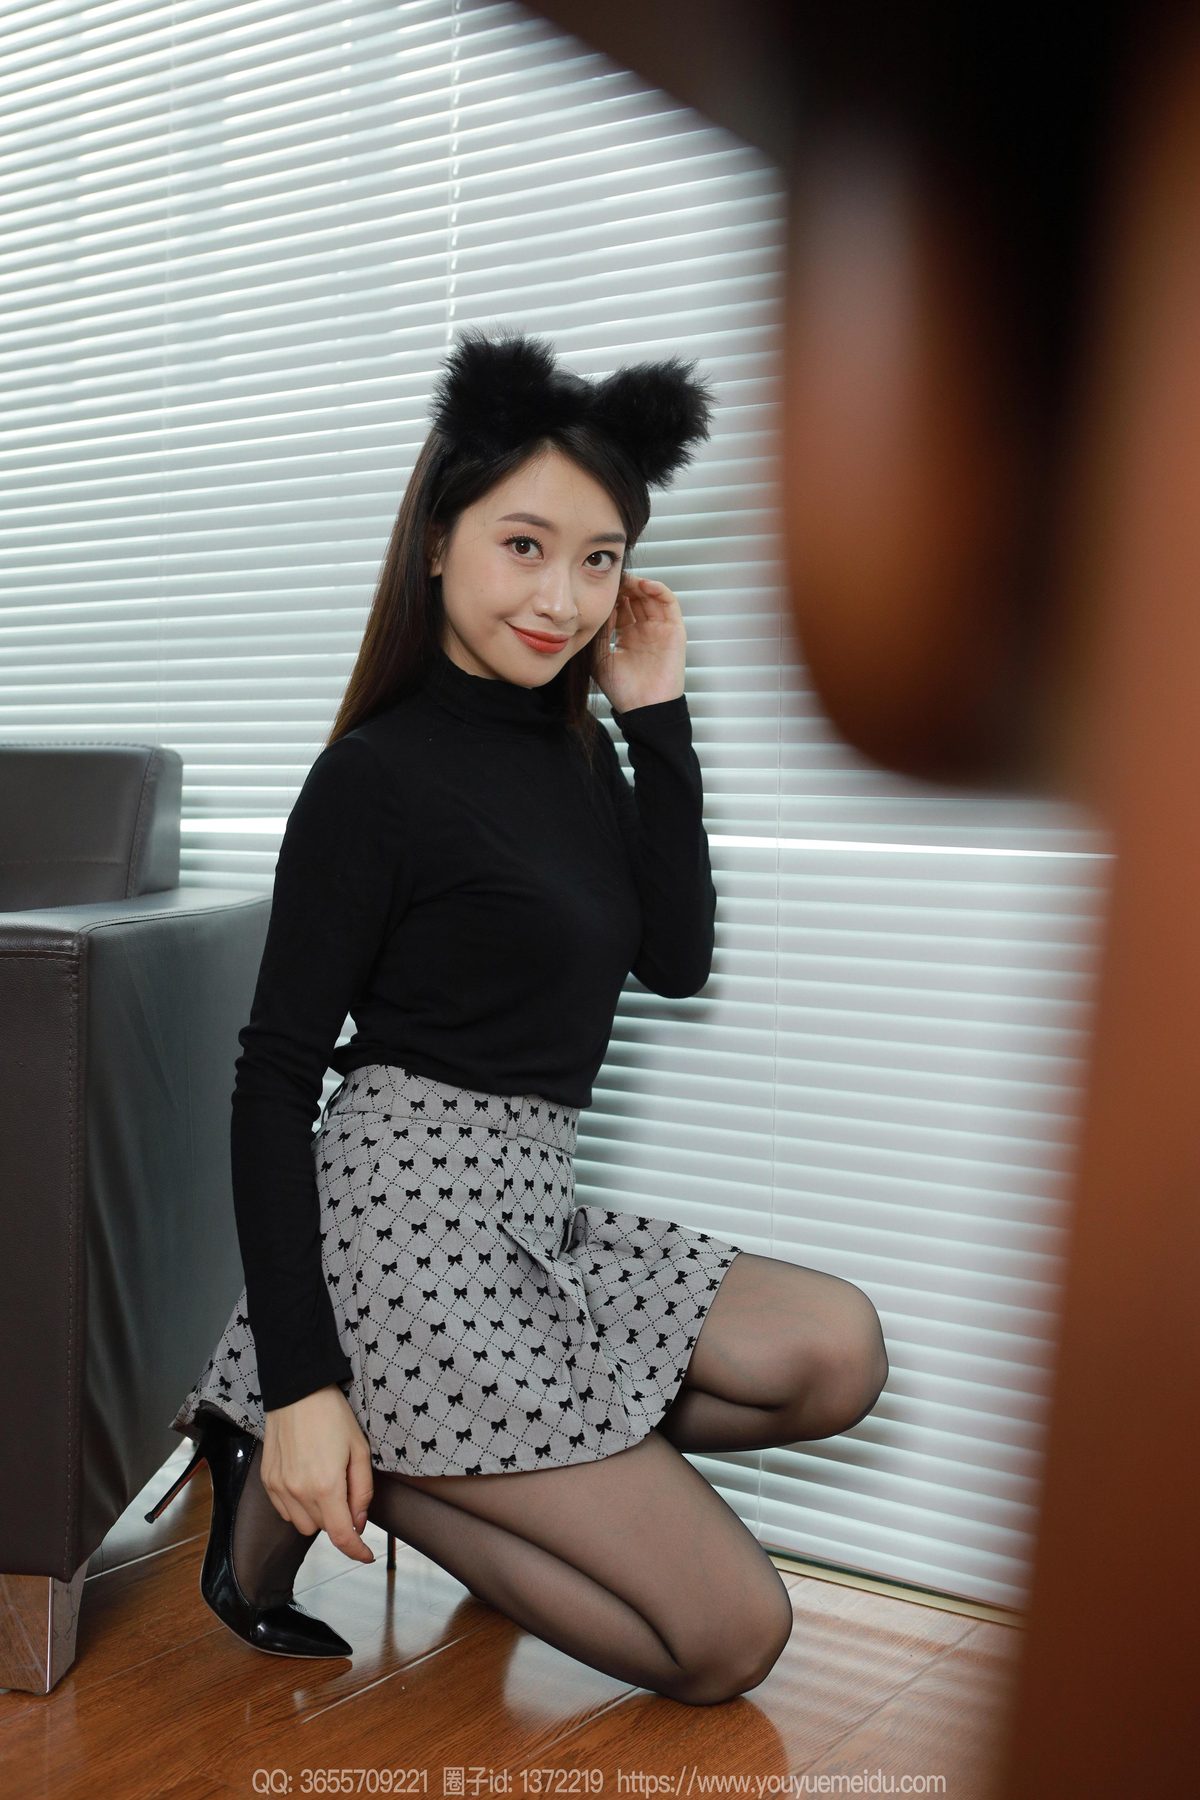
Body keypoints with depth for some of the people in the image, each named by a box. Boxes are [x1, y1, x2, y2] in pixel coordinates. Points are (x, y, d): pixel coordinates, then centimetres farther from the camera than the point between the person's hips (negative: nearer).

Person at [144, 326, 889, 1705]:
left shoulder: (577, 751, 12)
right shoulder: (379, 774, -11)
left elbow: (677, 959, 6)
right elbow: (275, 1075, -12)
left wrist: (658, 718, 2)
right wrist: (302, 1382, -17)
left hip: (531, 1211, 8)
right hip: (414, 1217, -8)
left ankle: (498, 1467, 2)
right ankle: (301, 1466, 0)